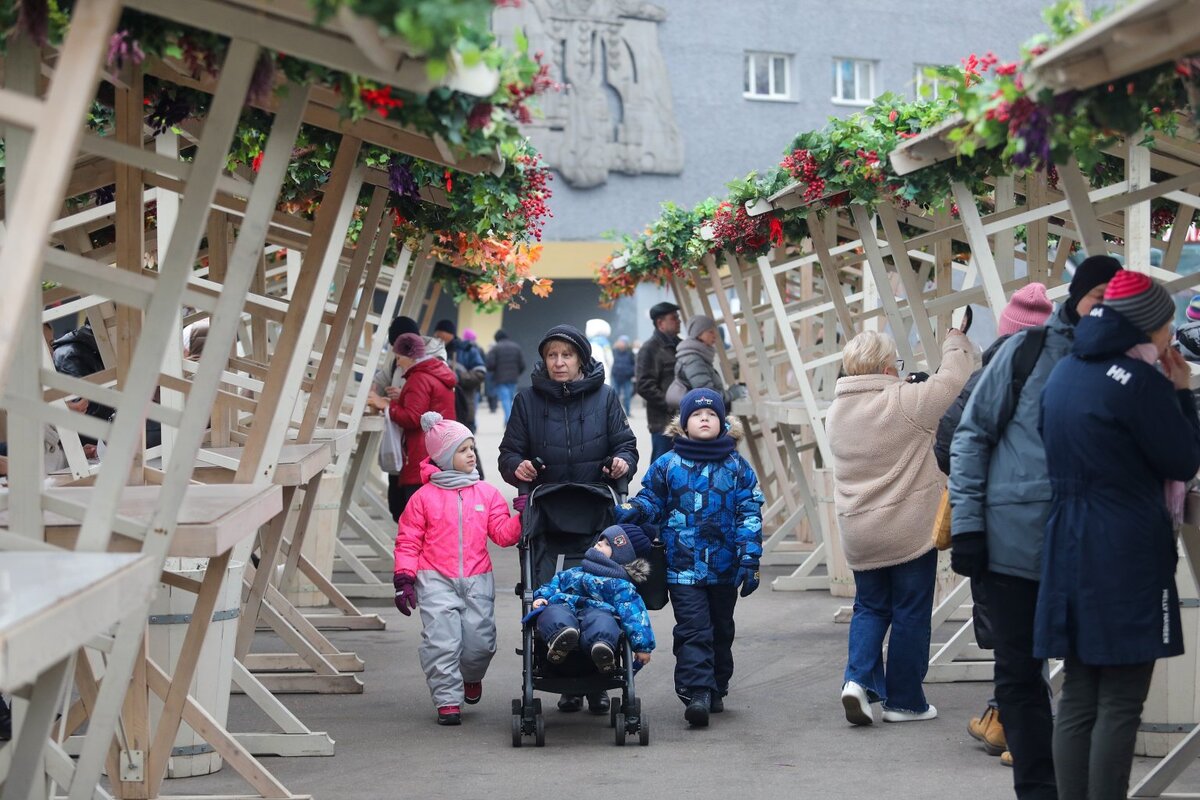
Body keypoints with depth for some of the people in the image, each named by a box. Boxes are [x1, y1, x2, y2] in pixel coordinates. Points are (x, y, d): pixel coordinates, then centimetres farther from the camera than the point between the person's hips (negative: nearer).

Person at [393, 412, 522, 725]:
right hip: (436, 581, -2)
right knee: (441, 640, -11)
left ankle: (471, 677, 33)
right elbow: (408, 541, 2)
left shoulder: (486, 493, 9)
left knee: (479, 640, 0)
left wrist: (521, 519, -13)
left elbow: (501, 532, 5)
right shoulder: (424, 497, 1)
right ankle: (448, 701, -1)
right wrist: (404, 579, -6)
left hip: (477, 580, 2)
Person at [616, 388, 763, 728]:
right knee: (693, 630, -11)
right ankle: (696, 693, -16)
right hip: (683, 568, -2)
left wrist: (749, 560, -5)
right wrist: (631, 511, -15)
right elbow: (652, 502, 8)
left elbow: (749, 515, 1)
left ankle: (716, 690, 28)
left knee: (720, 631, 14)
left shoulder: (737, 467, 3)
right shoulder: (668, 465, 1)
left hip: (725, 568, 2)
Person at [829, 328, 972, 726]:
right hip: (910, 529, -5)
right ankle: (904, 701, 13)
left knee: (870, 607, 19)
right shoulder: (906, 402, -16)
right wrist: (955, 344, 14)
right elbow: (952, 378, -6)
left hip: (858, 534, 6)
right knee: (910, 614, 7)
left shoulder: (836, 411, 4)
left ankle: (858, 678, -2)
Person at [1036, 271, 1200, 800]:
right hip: (1128, 555, -8)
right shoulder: (1140, 380, -13)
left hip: (1068, 549, 8)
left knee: (1077, 697, 9)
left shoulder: (1063, 373, 11)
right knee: (1120, 703, -4)